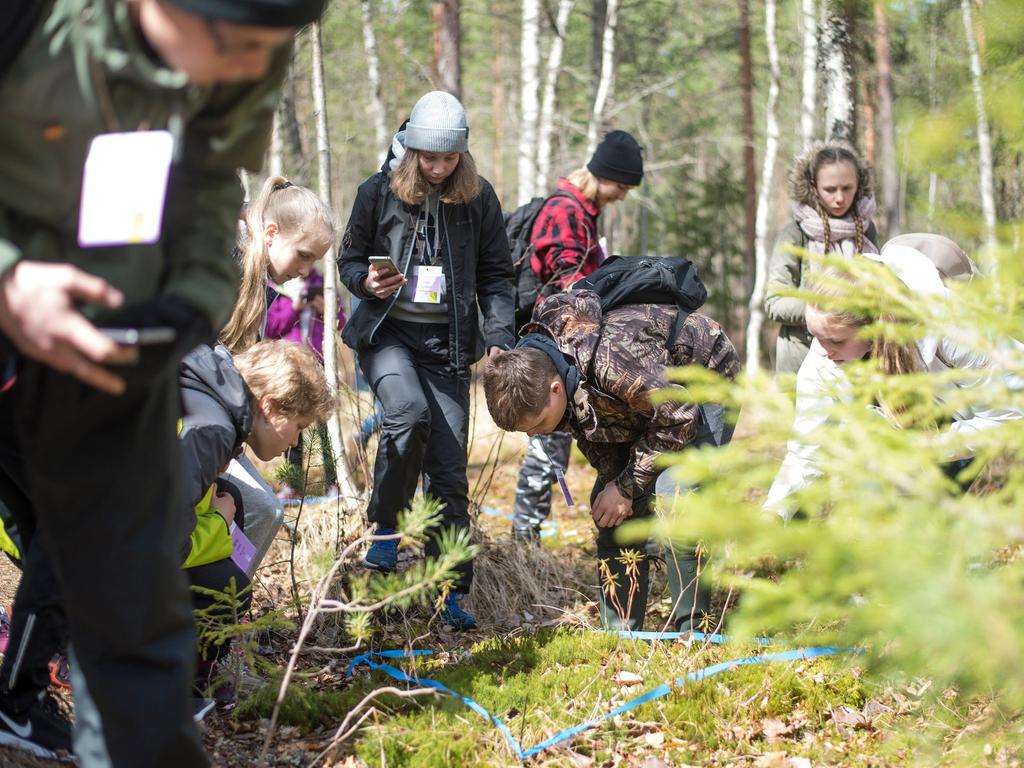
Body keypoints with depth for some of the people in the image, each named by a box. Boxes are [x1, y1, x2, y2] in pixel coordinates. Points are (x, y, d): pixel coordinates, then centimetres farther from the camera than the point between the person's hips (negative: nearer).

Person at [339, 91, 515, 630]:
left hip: (447, 344, 2)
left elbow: (495, 277, 9)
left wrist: (500, 338, -5)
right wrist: (366, 281, -13)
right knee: (409, 413, -32)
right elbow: (349, 260, 10)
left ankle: (449, 593, 7)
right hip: (388, 335, -2)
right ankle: (385, 526, -10)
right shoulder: (379, 192, 1)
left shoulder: (479, 199, 4)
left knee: (449, 470, -2)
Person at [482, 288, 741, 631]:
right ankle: (620, 633, 5)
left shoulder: (610, 360, -43)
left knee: (671, 493, -25)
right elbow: (588, 427, -2)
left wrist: (626, 486, -24)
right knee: (609, 506, -4)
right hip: (642, 400, 7)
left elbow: (680, 418, -30)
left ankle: (693, 628, -15)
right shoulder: (531, 373, -18)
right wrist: (612, 480, -17)